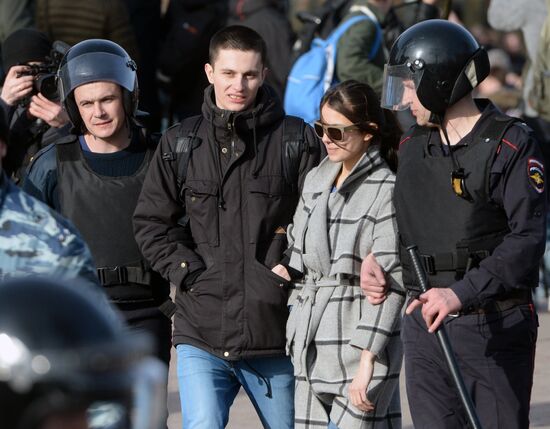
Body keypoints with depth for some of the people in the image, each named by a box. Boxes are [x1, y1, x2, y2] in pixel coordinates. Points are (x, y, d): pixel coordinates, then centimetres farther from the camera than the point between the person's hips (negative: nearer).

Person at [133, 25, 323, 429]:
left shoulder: (296, 140, 0)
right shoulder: (181, 144, 6)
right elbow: (151, 222, 7)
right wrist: (191, 273, -3)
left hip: (275, 333, 0)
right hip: (201, 338, 0)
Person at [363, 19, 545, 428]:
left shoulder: (510, 145, -9)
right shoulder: (411, 145, 12)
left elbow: (528, 238, -18)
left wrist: (463, 293, -26)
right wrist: (374, 254, 5)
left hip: (494, 328, -6)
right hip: (424, 326, 6)